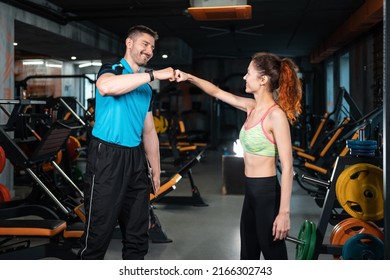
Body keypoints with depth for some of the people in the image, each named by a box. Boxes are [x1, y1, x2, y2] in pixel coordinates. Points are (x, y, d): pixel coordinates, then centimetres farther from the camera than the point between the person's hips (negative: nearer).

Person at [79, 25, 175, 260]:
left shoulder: (147, 89, 18)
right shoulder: (111, 70, -1)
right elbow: (105, 87, -28)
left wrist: (156, 170, 15)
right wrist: (154, 75, -25)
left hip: (135, 159, 7)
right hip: (107, 156, -7)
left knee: (138, 233, 11)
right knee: (99, 232, -5)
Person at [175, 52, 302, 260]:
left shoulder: (276, 115, -18)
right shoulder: (252, 107, 5)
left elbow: (287, 167, -20)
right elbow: (217, 92, 19)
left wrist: (284, 212, -22)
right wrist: (190, 78, 9)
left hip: (267, 192, -9)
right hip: (251, 191, 9)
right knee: (248, 255, 19)